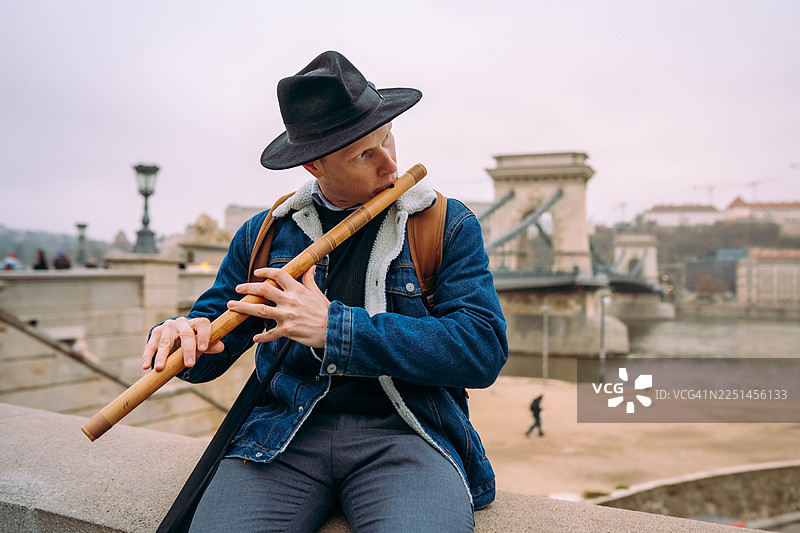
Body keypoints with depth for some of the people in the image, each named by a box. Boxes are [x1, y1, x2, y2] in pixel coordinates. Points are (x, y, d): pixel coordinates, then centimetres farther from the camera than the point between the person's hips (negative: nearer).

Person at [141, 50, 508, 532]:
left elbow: (484, 349, -9)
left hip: (404, 435, -1)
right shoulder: (263, 234, 11)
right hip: (284, 435, 2)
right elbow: (212, 335, 16)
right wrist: (186, 338, -11)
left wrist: (335, 329, -15)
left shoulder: (449, 225, 3)